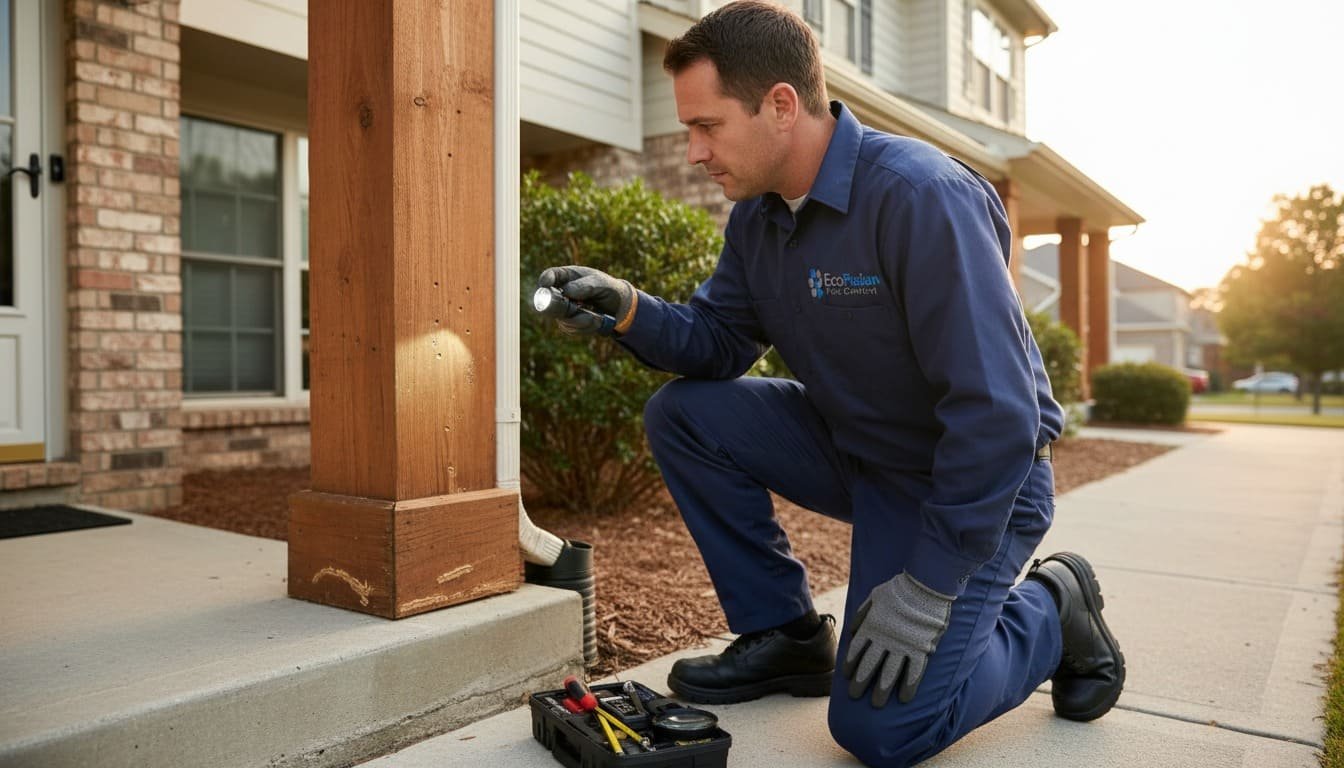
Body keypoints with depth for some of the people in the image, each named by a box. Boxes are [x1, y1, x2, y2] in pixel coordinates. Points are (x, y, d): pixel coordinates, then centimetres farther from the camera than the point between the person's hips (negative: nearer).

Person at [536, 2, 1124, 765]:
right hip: (855, 448, 7)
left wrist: (929, 585, -27)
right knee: (682, 414, -7)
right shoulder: (758, 213, -2)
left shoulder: (919, 196, -27)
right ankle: (785, 635, 5)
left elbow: (997, 409, -29)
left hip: (981, 476, -7)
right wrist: (630, 308, -16)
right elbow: (719, 342, 4)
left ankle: (1048, 609, 11)